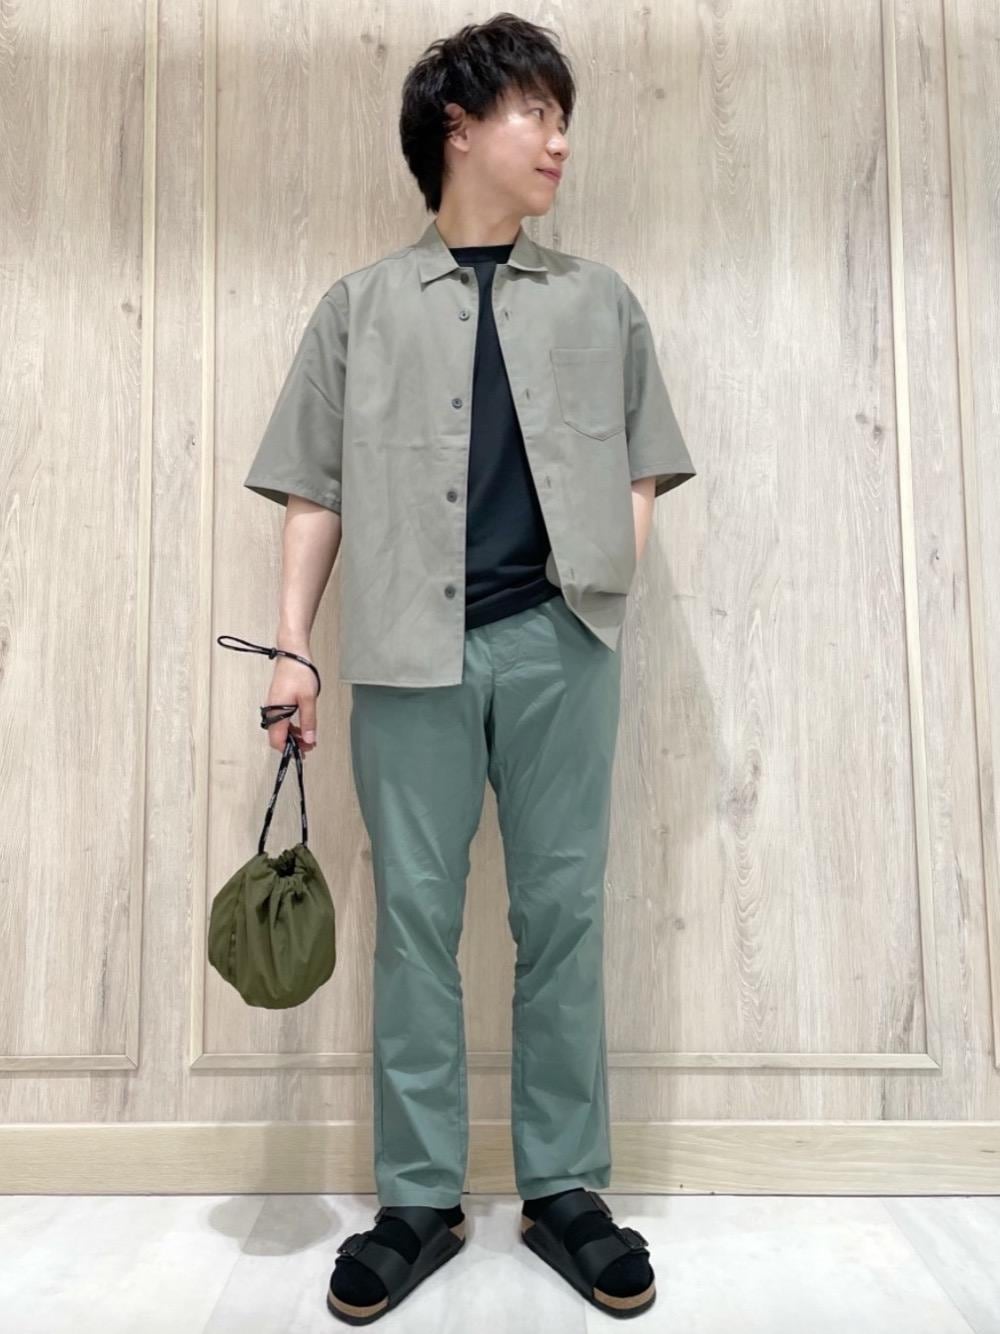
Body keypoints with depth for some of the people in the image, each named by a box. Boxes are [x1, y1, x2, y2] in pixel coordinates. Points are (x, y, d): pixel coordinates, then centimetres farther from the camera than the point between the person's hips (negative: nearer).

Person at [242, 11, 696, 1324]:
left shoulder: (601, 301, 18)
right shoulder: (361, 304, 14)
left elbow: (640, 469, 17)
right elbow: (315, 489, 9)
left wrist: (608, 587, 0)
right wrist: (292, 647, 1)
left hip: (560, 643, 1)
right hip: (411, 649, 0)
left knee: (563, 910, 4)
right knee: (415, 916, 3)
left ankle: (566, 1188, 20)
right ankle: (419, 1200, 18)